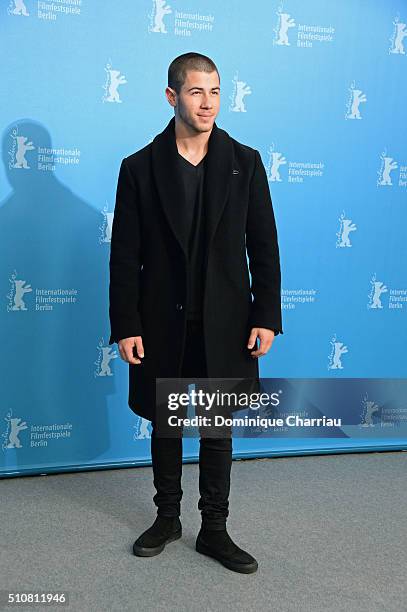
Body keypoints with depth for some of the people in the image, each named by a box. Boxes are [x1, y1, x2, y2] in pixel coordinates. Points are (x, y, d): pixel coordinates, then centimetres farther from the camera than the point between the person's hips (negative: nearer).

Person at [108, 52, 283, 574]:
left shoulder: (245, 162, 2)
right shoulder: (140, 167, -1)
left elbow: (263, 245, 1)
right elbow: (125, 256, -3)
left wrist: (266, 316, -5)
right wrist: (126, 327, -8)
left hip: (224, 323, 0)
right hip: (162, 324, 0)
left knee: (218, 431, 10)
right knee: (164, 426, 14)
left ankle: (214, 530, 27)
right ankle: (167, 518, 34)